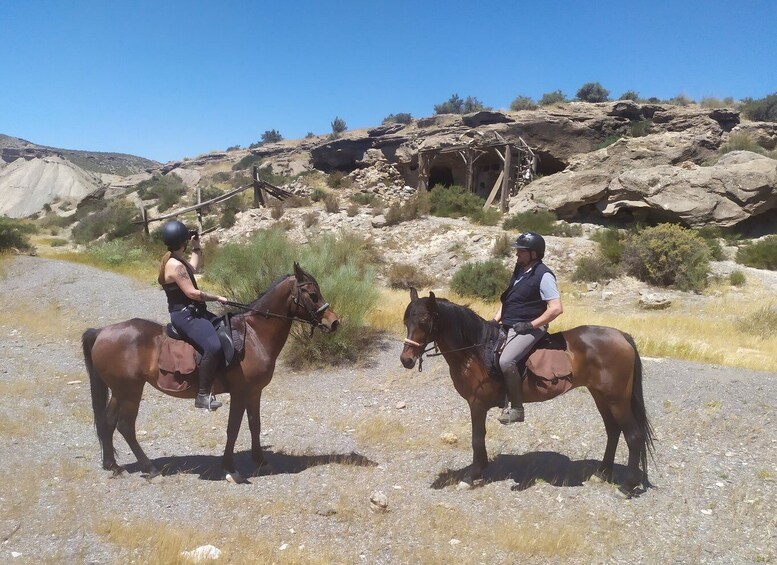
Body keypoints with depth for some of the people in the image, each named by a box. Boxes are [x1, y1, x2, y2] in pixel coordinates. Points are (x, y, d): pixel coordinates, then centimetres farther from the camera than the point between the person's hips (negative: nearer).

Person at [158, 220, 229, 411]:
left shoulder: (174, 261, 11)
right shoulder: (175, 265, -20)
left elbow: (194, 267, 29)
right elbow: (192, 293, -22)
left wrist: (197, 246, 24)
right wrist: (217, 297, -12)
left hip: (193, 311, 11)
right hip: (184, 315, -11)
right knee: (213, 346, -29)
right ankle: (203, 395, -22)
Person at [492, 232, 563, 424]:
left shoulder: (543, 276, -15)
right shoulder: (520, 270, 11)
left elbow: (556, 308, -20)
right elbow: (507, 298, 20)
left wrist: (530, 325, -20)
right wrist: (495, 319, 6)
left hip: (528, 329, -10)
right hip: (508, 326, 10)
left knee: (506, 360, -29)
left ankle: (516, 408, -14)